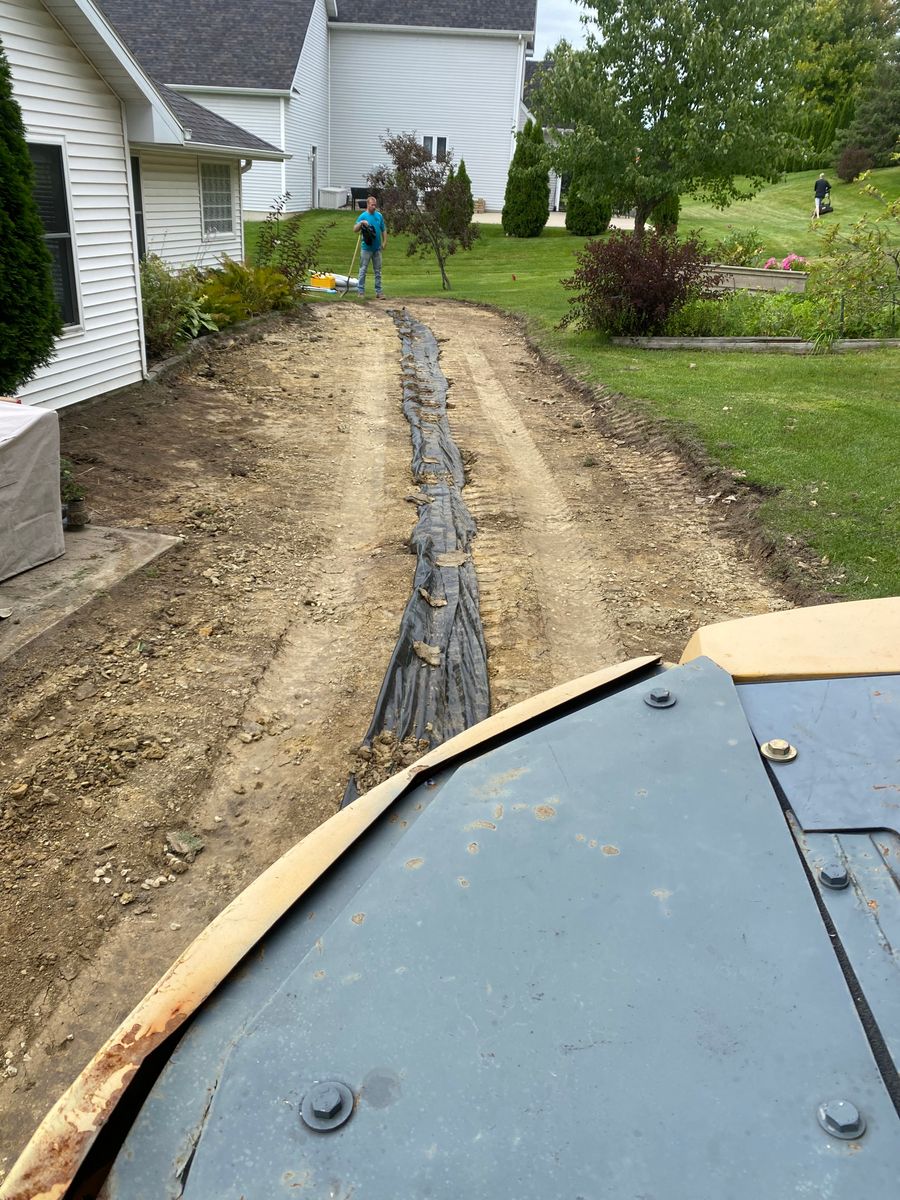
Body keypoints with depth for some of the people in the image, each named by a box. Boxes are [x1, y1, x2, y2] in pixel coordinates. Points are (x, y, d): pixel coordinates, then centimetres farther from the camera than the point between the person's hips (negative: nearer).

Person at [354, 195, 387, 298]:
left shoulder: (379, 216, 7)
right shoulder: (363, 216, -5)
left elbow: (384, 230, 15)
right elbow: (355, 229, -11)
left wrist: (384, 242, 6)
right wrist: (361, 223, -27)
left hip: (377, 248, 4)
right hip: (366, 248, -4)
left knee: (378, 271, 8)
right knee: (363, 270, -1)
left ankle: (379, 292, 14)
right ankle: (360, 291, 4)